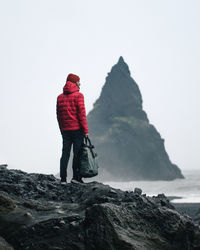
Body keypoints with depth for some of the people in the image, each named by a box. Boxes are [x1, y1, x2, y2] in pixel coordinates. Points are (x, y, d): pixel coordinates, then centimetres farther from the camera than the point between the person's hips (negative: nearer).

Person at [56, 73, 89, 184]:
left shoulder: (60, 97, 10)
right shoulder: (78, 96, -6)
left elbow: (58, 116, 11)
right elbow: (82, 114, -11)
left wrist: (62, 129, 16)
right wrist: (86, 130, -8)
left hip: (65, 130, 5)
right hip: (77, 129, -5)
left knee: (65, 153, 6)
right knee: (77, 153, 1)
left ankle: (63, 179, 4)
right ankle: (76, 177, -3)